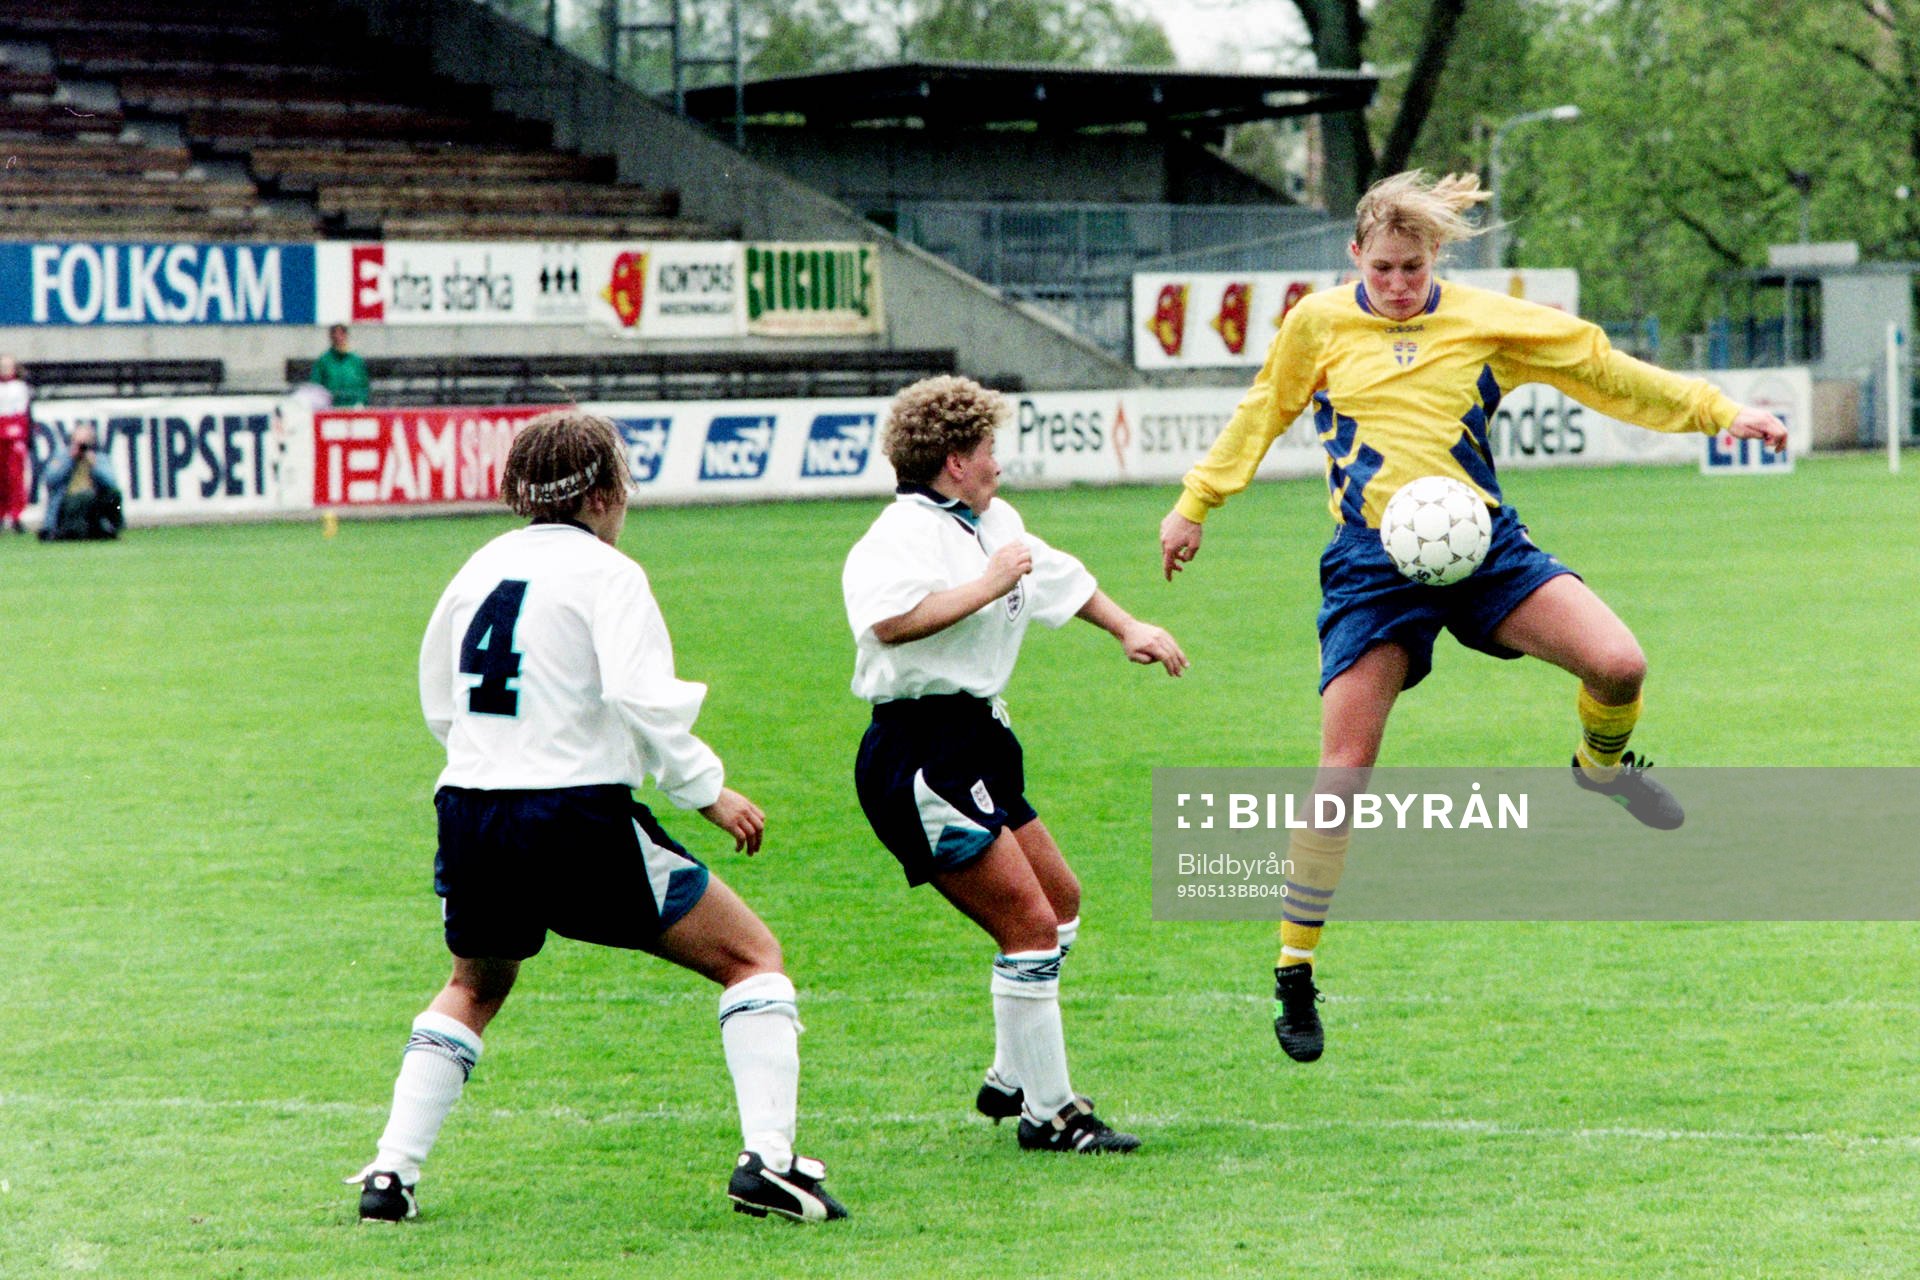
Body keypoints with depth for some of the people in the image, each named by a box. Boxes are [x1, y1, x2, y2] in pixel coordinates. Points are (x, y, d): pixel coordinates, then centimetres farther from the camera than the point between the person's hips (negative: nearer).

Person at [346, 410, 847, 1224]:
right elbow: (642, 699, -18)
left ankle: (390, 1173, 18)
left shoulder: (484, 567, 13)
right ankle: (767, 1157, -8)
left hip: (470, 814, 6)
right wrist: (707, 792, -8)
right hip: (578, 819, -6)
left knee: (473, 989, 31)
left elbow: (437, 703, 20)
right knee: (751, 956, 7)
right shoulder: (605, 574, -5)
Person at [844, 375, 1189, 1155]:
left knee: (1059, 898, 22)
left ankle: (1013, 1079, 32)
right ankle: (1048, 1113, -5)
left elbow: (1061, 579, 34)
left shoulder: (993, 525, 15)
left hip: (975, 741, 11)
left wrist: (1129, 629, 38)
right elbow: (890, 619, -37)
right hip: (922, 759, -11)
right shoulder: (908, 532, -17)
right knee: (1030, 924, -12)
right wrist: (987, 586, -27)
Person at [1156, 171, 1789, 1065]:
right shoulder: (1319, 324, 3)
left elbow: (1599, 368, 11)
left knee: (1619, 664, -21)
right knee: (1343, 773, -9)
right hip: (1372, 560, -1)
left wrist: (1717, 410, 11)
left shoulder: (1486, 321, 3)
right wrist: (1194, 506, 25)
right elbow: (1260, 417, 18)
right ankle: (1294, 974, 3)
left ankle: (1600, 766, 17)